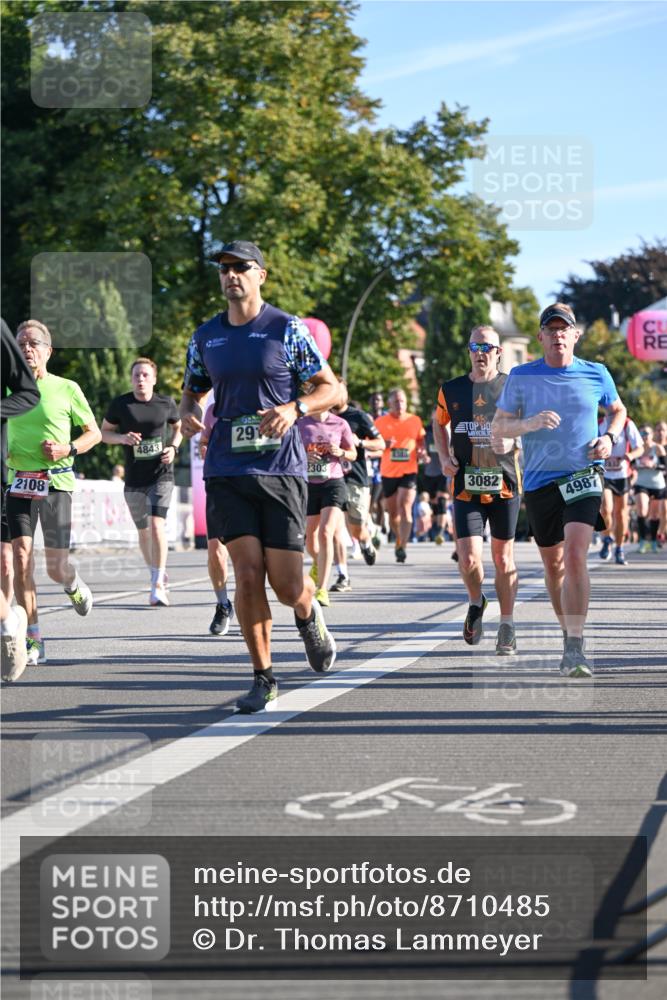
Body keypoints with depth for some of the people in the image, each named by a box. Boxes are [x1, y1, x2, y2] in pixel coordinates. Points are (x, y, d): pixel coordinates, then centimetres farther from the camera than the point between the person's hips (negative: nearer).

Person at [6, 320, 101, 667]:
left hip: (56, 481, -2)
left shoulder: (66, 388, 1)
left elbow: (94, 433, 8)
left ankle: (74, 584, 41)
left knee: (56, 568, 1)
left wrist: (68, 449, -10)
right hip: (19, 482, 2)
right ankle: (33, 640, -8)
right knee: (21, 556, -13)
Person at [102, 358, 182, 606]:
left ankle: (158, 586, -17)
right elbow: (104, 432, 7)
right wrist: (122, 438, -13)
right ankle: (156, 574, 36)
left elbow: (178, 427, 18)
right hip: (134, 479, 2)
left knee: (157, 525, -18)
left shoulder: (166, 403, 1)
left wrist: (173, 447, -1)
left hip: (161, 474, -2)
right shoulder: (120, 404, -2)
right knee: (143, 531, 12)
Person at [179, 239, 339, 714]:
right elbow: (192, 390, 23)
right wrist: (188, 413, -1)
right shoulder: (205, 336, 10)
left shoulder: (288, 329, -1)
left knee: (288, 586, -3)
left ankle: (309, 614, 35)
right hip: (227, 472, 2)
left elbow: (331, 389, 1)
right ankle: (264, 678, 5)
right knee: (248, 575, -9)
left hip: (282, 469, -2)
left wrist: (294, 408, -18)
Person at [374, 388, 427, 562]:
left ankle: (402, 547, -20)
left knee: (405, 508, -17)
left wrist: (422, 453, 1)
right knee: (392, 512, 11)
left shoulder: (415, 421, 6)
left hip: (409, 471, -1)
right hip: (388, 472, 2)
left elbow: (421, 440, 21)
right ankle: (399, 540, 36)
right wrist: (384, 445, -13)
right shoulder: (381, 422, 2)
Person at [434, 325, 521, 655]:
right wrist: (444, 457, 9)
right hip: (466, 488, 1)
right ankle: (476, 603, 21)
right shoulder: (452, 390, 6)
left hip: (504, 484, -1)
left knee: (503, 559, 5)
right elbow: (438, 422, 24)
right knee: (469, 560, -10)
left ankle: (507, 628, 18)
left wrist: (512, 442, -13)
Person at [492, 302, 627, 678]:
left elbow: (618, 410, 20)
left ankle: (575, 648, -20)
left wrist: (609, 438, 0)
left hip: (583, 476, -2)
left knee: (576, 558, -19)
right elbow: (499, 426, 3)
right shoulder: (521, 377, 1)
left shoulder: (597, 374, 2)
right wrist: (530, 423, -17)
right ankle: (568, 631, 34)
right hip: (539, 481, 2)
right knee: (553, 564, 13)